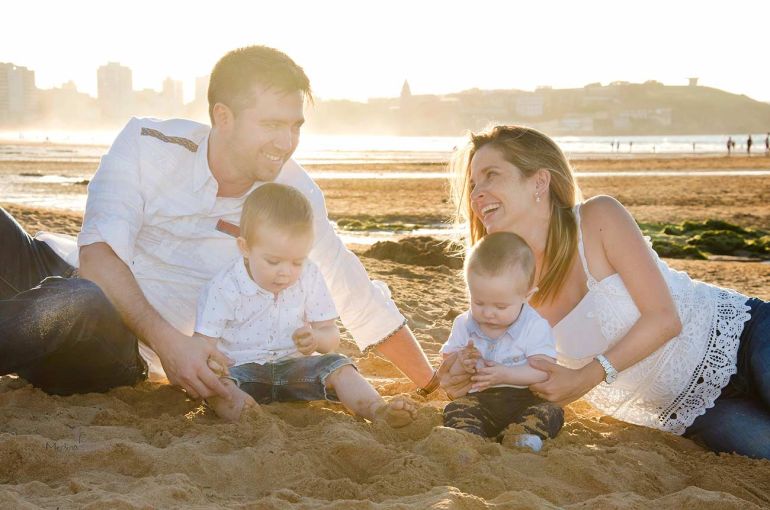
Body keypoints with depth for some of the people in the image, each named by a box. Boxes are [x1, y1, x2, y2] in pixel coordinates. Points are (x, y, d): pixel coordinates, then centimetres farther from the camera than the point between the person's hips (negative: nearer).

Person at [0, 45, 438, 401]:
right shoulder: (148, 144, -9)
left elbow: (363, 303, 4)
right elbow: (98, 256, -19)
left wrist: (437, 388, 4)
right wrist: (167, 338, -35)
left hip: (119, 351, -1)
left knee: (84, 307, -39)